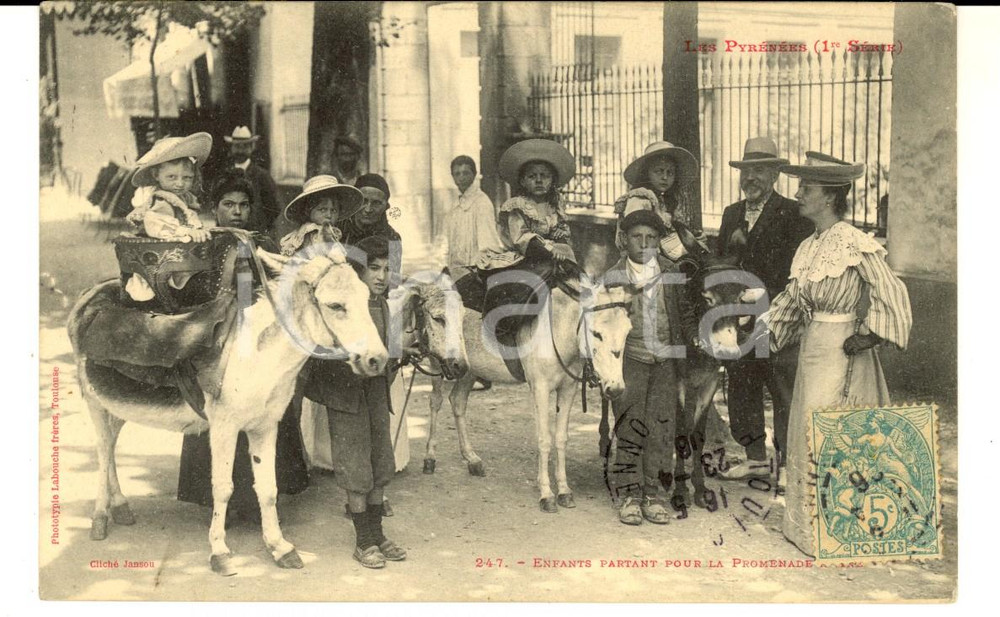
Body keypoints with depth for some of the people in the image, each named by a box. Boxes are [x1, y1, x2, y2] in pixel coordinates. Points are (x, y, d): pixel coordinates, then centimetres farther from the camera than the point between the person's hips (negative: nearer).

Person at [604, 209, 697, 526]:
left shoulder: (670, 271, 8)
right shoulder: (614, 276, 0)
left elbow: (684, 310, 17)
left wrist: (696, 337, 5)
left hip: (666, 360, 2)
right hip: (630, 357, -2)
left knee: (661, 427, 1)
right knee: (631, 426, -3)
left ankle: (653, 494, 11)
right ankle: (629, 495, 7)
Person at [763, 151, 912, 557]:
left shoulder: (855, 243, -14)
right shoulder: (808, 247, 10)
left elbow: (891, 295, -15)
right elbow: (791, 300, 17)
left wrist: (867, 336, -18)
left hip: (841, 352, -8)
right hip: (812, 349, 8)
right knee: (805, 436, 13)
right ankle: (806, 526, 25)